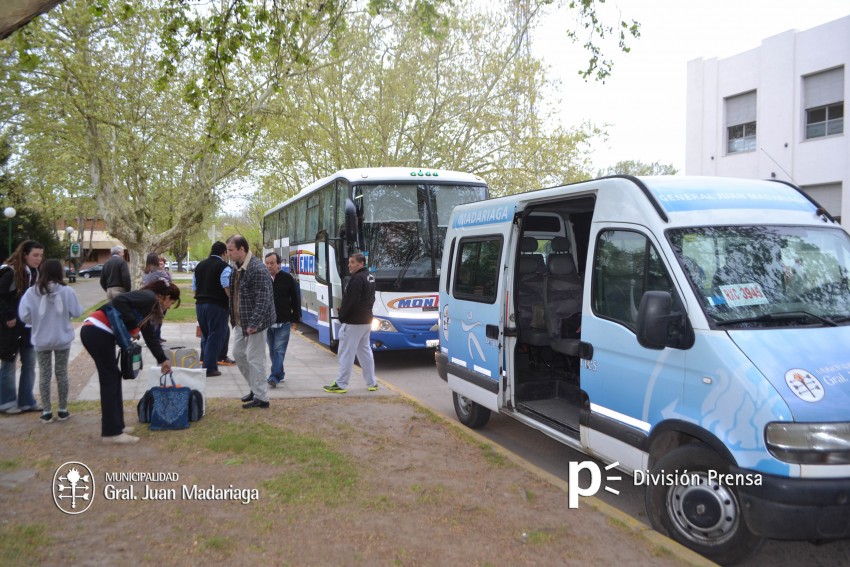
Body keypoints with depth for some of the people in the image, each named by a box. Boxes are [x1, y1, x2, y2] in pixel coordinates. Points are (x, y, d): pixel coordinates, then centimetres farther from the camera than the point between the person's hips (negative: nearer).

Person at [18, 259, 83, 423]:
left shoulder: (32, 292, -9)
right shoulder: (66, 291, -13)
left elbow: (24, 316, -10)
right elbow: (76, 312, -7)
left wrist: (37, 320, 10)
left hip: (41, 340, 1)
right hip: (62, 339, -1)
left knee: (44, 374, 10)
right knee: (62, 373, 10)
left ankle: (46, 412, 14)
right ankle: (63, 410, 17)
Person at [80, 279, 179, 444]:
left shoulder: (150, 306, 22)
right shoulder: (149, 297, -7)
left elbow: (150, 336, 29)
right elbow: (119, 301, -21)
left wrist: (163, 359, 35)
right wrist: (132, 325, -13)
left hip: (95, 332, 10)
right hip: (97, 332, -10)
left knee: (112, 378, 15)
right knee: (110, 379, -4)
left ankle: (115, 427, 23)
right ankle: (112, 433, 2)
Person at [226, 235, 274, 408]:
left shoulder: (257, 269, -21)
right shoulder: (237, 267, 8)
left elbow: (263, 300, -24)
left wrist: (253, 323, -27)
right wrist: (234, 318, 14)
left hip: (253, 322, -10)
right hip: (240, 322, 10)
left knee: (254, 359, -3)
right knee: (238, 353, 18)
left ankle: (261, 398, 9)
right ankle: (255, 388, 33)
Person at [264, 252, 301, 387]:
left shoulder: (287, 278, -3)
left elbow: (295, 300, 1)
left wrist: (295, 320, 0)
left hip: (283, 322, -4)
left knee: (279, 350, -9)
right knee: (272, 351, 12)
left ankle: (274, 376, -14)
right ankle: (280, 374, 25)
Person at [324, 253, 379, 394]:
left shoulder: (357, 279, -19)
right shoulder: (370, 277, 12)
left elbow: (350, 301, -22)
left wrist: (342, 316, -9)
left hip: (353, 322, -10)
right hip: (366, 321, 10)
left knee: (346, 353, -3)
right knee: (365, 351, 16)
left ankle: (341, 384, 2)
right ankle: (372, 383, 20)